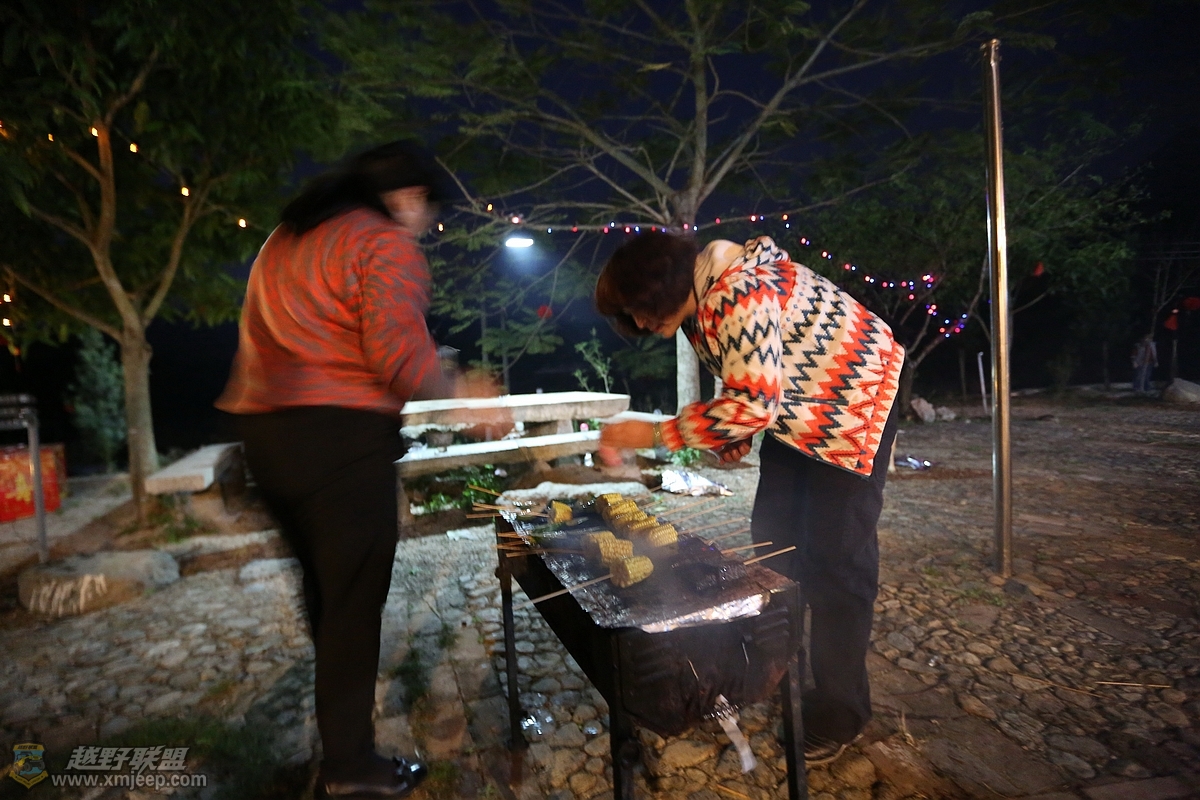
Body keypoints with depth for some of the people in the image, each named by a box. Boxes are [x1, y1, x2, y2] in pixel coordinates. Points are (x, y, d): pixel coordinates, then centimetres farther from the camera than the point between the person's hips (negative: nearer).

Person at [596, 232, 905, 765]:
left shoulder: (740, 294, -30)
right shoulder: (698, 304, 0)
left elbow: (755, 401, -36)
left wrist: (656, 434, -30)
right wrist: (732, 444, -4)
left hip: (853, 401, -9)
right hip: (795, 409, 9)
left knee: (837, 555, -6)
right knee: (772, 539, 9)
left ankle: (838, 715, 10)